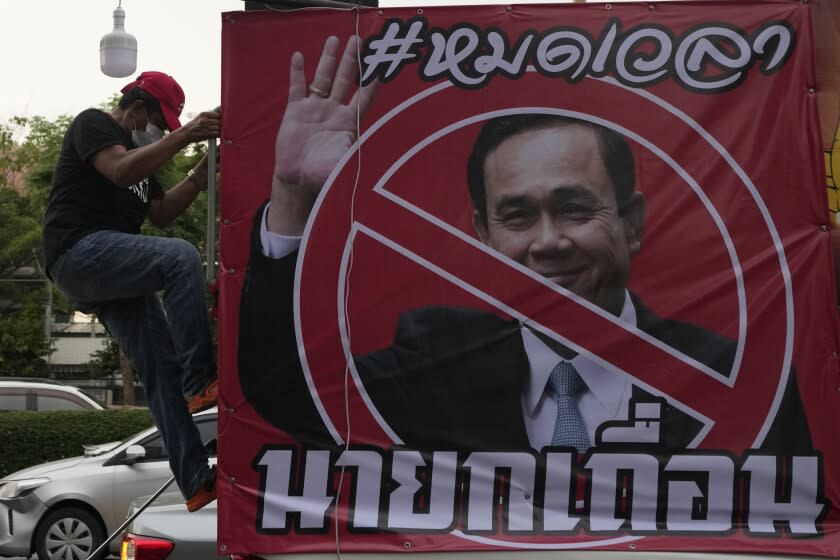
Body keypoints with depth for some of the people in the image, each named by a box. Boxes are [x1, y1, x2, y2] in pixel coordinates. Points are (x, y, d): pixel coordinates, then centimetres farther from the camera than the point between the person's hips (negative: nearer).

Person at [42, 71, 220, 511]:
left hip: (112, 271, 9)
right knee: (180, 257, -32)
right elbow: (120, 171, -18)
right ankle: (201, 382, -35)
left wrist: (198, 178, 8)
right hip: (80, 249, -9)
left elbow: (161, 212, 23)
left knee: (161, 367, -3)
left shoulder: (138, 150, 30)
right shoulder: (93, 124, 3)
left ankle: (196, 482, -8)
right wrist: (184, 136, -21)